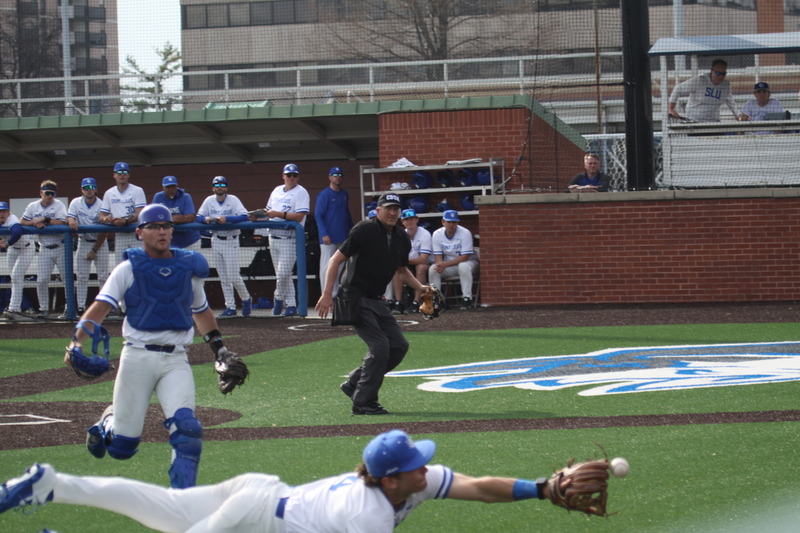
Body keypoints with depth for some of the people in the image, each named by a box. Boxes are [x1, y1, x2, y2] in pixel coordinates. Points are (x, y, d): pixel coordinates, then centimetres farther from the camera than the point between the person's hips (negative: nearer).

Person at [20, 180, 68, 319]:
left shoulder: (58, 205, -5)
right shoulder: (33, 206, 6)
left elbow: (61, 223, -17)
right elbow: (22, 222, 6)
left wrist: (44, 220, -16)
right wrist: (35, 223, -12)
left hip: (60, 248, -3)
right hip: (44, 249, 3)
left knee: (67, 279, 1)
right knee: (41, 280, -3)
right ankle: (44, 309, 7)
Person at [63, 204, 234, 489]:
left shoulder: (188, 267, 11)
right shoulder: (129, 269, 1)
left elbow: (201, 313, 27)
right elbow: (100, 307, -9)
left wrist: (219, 348, 19)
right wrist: (76, 342, -24)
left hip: (176, 361, 2)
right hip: (138, 357, -2)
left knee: (186, 428, -22)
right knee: (122, 446, 3)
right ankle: (108, 422, 39)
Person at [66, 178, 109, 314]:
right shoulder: (76, 203, -2)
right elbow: (69, 219, -6)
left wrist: (94, 250, -12)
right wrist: (71, 221, -32)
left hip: (99, 243, -2)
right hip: (83, 243, 2)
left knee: (103, 276, -5)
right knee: (81, 277, 0)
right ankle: (81, 306, 2)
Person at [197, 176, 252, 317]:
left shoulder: (233, 200, -8)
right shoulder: (209, 201, 4)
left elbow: (244, 216, -18)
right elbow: (198, 217, 5)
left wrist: (226, 218, -29)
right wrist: (206, 219, -17)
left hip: (231, 241, -4)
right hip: (216, 241, 4)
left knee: (233, 276, -8)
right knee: (223, 278, 6)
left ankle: (246, 299, 16)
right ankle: (230, 307, 10)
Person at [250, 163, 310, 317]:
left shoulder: (301, 193, -7)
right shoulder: (277, 191, 16)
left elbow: (299, 217, -17)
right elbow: (270, 211, 22)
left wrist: (278, 214, -23)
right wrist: (258, 216, 1)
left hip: (289, 240, -7)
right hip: (274, 238, 7)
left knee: (283, 274, -11)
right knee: (282, 275, 9)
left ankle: (279, 299, 9)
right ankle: (290, 305, 15)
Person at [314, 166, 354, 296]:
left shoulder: (344, 194, 13)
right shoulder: (324, 195, -8)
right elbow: (318, 216, -11)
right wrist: (324, 234, -19)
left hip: (343, 237, 7)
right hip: (329, 238, -7)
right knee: (327, 266, -7)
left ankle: (335, 294, 18)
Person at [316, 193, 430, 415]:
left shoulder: (402, 239, 8)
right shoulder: (365, 230, -12)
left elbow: (402, 271, 25)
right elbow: (336, 260, -11)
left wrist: (420, 287, 7)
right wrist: (327, 294, -18)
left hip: (377, 301, 8)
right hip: (356, 298, -8)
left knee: (399, 346, 3)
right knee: (380, 346, -17)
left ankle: (354, 384, 15)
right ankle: (363, 402, -8)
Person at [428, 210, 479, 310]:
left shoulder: (465, 233, -18)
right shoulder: (437, 234, -6)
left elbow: (464, 257, -23)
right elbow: (438, 256, -6)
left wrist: (445, 264, -32)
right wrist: (440, 264, -32)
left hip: (469, 262, -4)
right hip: (447, 264, 4)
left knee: (463, 266, -38)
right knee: (432, 269, -22)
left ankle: (467, 298, -33)